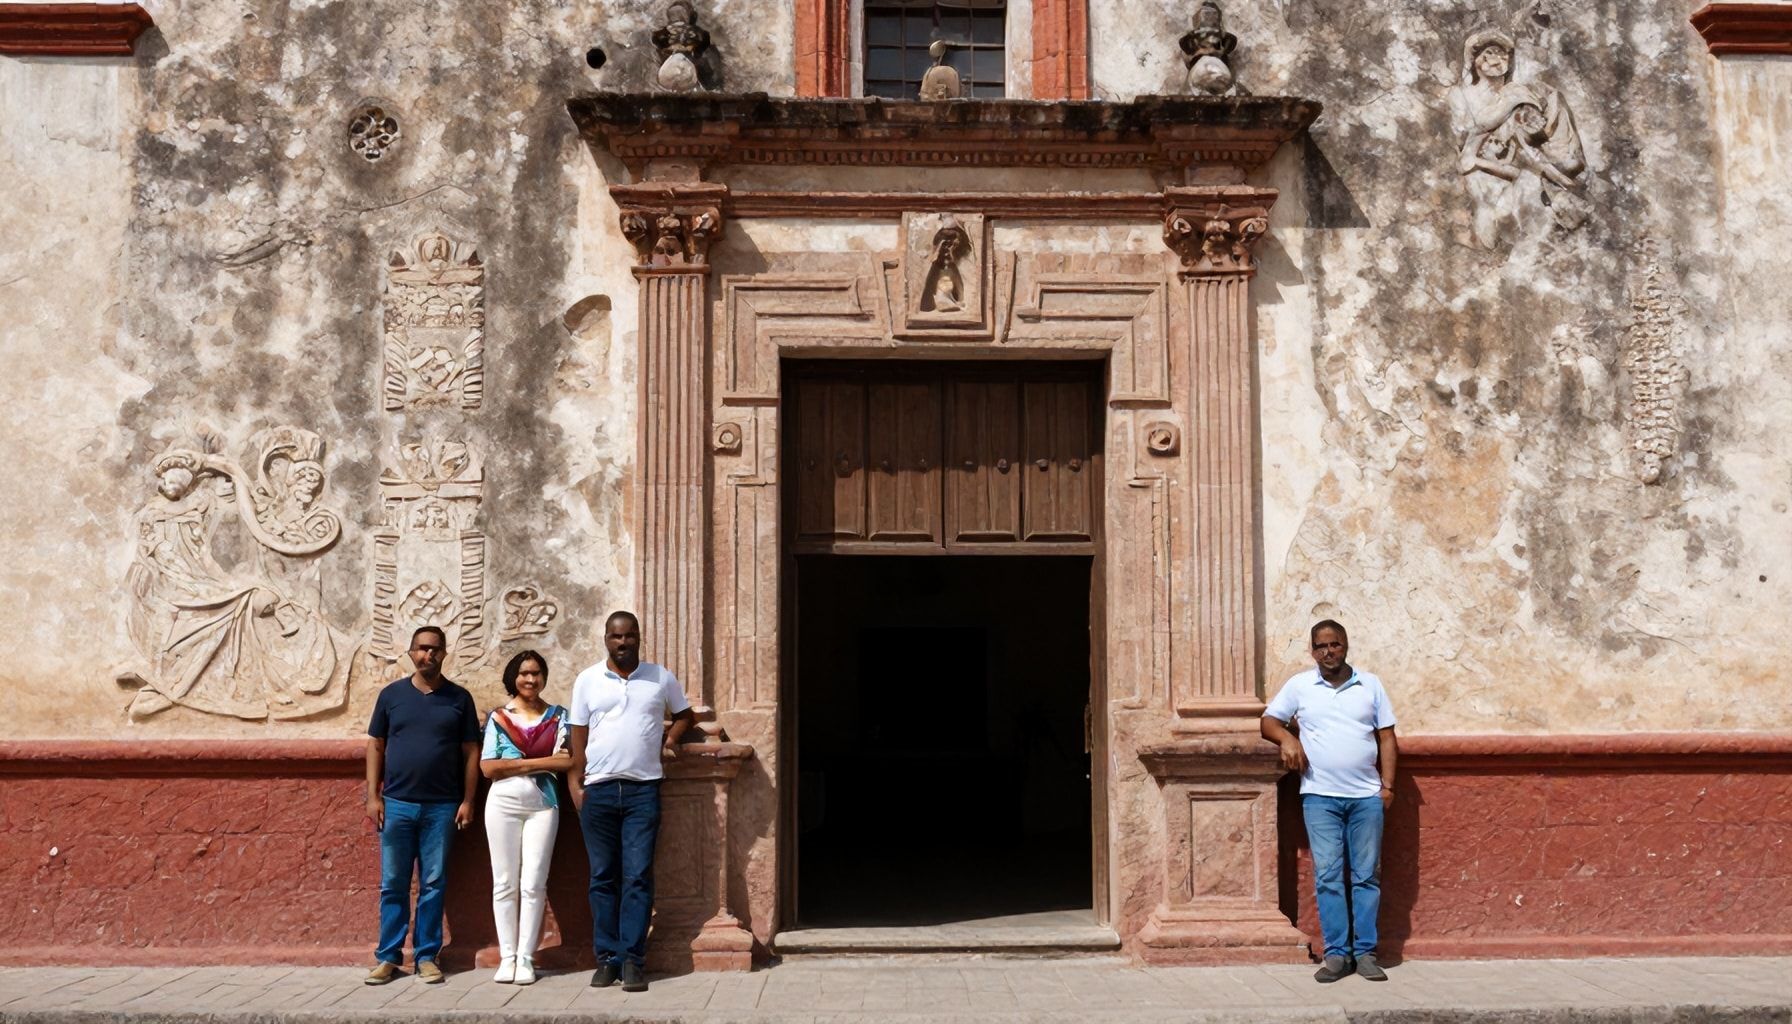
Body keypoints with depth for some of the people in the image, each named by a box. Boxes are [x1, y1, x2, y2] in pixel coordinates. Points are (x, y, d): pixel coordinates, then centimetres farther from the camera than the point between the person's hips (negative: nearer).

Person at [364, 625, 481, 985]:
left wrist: (467, 800, -1)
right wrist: (373, 796, 0)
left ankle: (426, 956, 12)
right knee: (393, 884, 5)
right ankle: (389, 957, 13)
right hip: (396, 804, 0)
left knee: (433, 885, 4)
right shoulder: (391, 694, 5)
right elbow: (375, 746, 7)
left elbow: (471, 751, 5)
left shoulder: (459, 698, 4)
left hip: (441, 807, 0)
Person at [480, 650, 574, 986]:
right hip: (503, 804, 1)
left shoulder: (558, 716, 6)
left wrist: (517, 764, -9)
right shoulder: (498, 717, 6)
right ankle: (507, 957, 9)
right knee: (504, 883, 3)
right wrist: (543, 761, -8)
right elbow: (487, 767, -3)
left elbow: (567, 760, -6)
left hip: (542, 805, -1)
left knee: (533, 884, -2)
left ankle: (526, 958, 4)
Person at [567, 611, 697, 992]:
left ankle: (633, 960, -3)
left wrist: (669, 739, 2)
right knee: (603, 878, 5)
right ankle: (607, 958, 10)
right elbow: (579, 736, 6)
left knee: (638, 877, -4)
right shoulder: (587, 680, 5)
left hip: (643, 789, -1)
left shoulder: (661, 678, 6)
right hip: (598, 790, 1)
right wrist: (575, 784, -2)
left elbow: (684, 714, 21)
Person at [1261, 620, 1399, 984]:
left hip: (1367, 796, 1)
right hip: (1320, 796, -1)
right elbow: (1269, 720, 11)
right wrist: (1287, 738, -11)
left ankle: (1365, 952, 8)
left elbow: (1387, 738, 9)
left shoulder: (1370, 685, 9)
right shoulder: (1299, 686, 7)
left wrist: (1387, 783, 1)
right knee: (1328, 876, -3)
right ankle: (1336, 953, 1)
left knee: (1366, 876, 2)